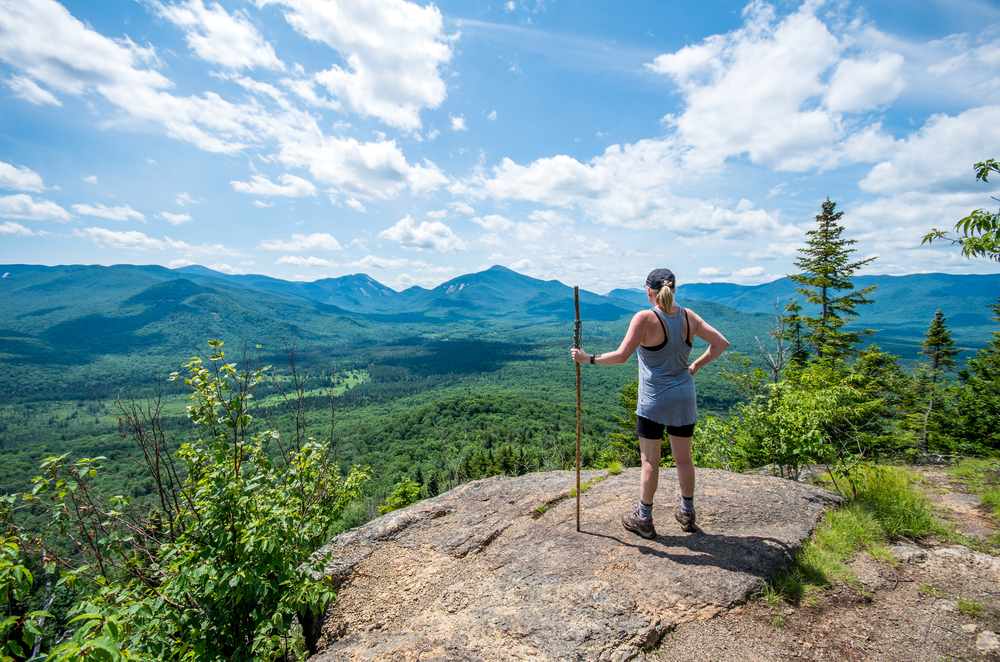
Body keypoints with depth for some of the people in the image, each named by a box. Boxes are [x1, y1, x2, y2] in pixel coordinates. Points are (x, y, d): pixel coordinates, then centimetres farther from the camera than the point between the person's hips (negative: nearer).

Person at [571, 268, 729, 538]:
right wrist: (696, 366, 8)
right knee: (684, 458, 18)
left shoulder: (645, 318, -17)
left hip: (653, 401, -5)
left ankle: (644, 520, 21)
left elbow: (621, 356, -22)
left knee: (650, 461, 7)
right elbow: (721, 343, 3)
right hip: (684, 398, 5)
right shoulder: (688, 316, 0)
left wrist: (588, 358, -12)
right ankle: (687, 513, 35)